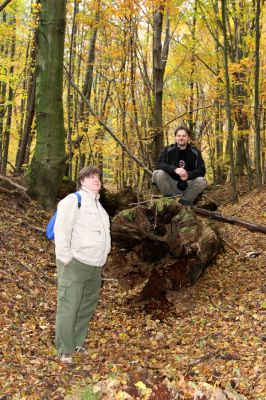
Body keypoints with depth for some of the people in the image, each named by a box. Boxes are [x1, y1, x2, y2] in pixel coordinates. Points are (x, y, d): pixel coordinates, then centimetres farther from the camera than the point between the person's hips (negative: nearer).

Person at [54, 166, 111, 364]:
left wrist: (103, 255, 17)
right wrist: (65, 259, -17)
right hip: (75, 264, -8)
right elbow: (61, 230, -15)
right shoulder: (73, 200, -8)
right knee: (68, 307, -5)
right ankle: (65, 350, 3)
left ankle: (78, 343, 27)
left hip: (95, 266, 8)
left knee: (88, 306, 13)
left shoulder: (98, 205, 19)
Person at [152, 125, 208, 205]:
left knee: (202, 181, -26)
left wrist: (188, 175, -28)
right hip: (171, 185, -1)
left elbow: (201, 170, -7)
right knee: (158, 173, -26)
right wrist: (175, 169, -33)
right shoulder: (167, 150, 0)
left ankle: (185, 201, -5)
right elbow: (159, 164, -15)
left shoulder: (195, 152, 0)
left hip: (188, 186, 1)